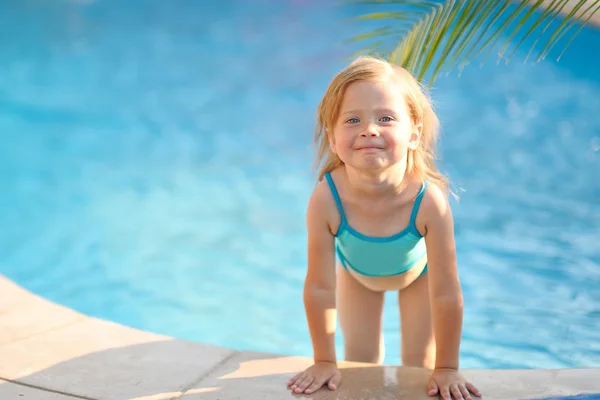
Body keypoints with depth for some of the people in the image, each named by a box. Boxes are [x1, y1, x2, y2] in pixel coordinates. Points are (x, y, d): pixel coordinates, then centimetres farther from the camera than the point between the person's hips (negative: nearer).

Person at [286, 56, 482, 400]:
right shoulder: (326, 200, -41)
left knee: (420, 363, 8)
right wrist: (325, 361, -18)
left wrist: (447, 368, -23)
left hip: (417, 271, -1)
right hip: (356, 273, 1)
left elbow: (447, 295, -33)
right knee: (361, 361, 11)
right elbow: (320, 288, -28)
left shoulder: (429, 201, -44)